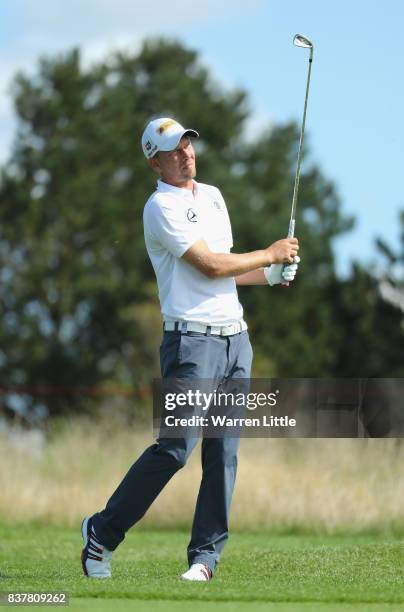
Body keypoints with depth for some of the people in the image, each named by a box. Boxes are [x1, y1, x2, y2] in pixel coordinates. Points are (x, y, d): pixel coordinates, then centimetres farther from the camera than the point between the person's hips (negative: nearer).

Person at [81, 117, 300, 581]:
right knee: (175, 448, -13)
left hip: (235, 336, 8)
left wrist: (271, 275, 13)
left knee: (224, 453, 1)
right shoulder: (161, 207, -7)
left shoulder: (213, 196, 19)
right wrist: (269, 254, -3)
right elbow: (209, 265, -14)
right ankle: (102, 533, 0)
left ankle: (205, 555, 3)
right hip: (192, 338, -8)